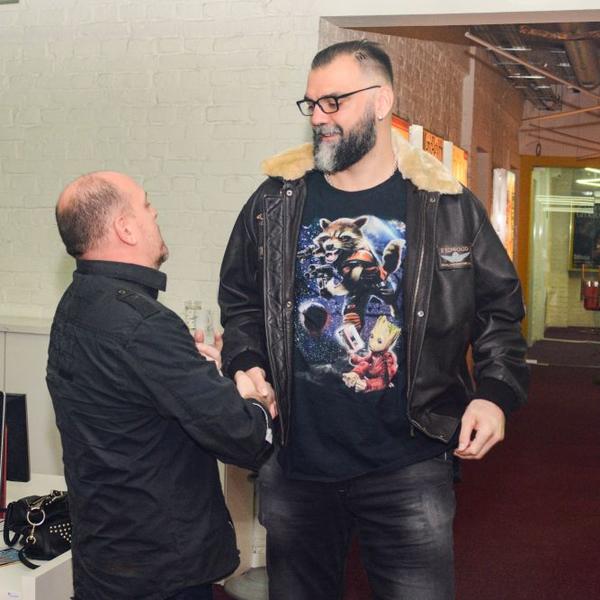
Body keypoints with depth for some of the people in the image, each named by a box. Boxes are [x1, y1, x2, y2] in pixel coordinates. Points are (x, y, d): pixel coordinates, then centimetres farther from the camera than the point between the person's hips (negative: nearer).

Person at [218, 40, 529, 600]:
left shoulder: (447, 206, -2)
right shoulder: (275, 201, 3)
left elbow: (498, 307, 5)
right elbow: (239, 299, 14)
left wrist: (495, 393, -9)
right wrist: (248, 365, -3)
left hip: (410, 469, -2)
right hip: (296, 464, 3)